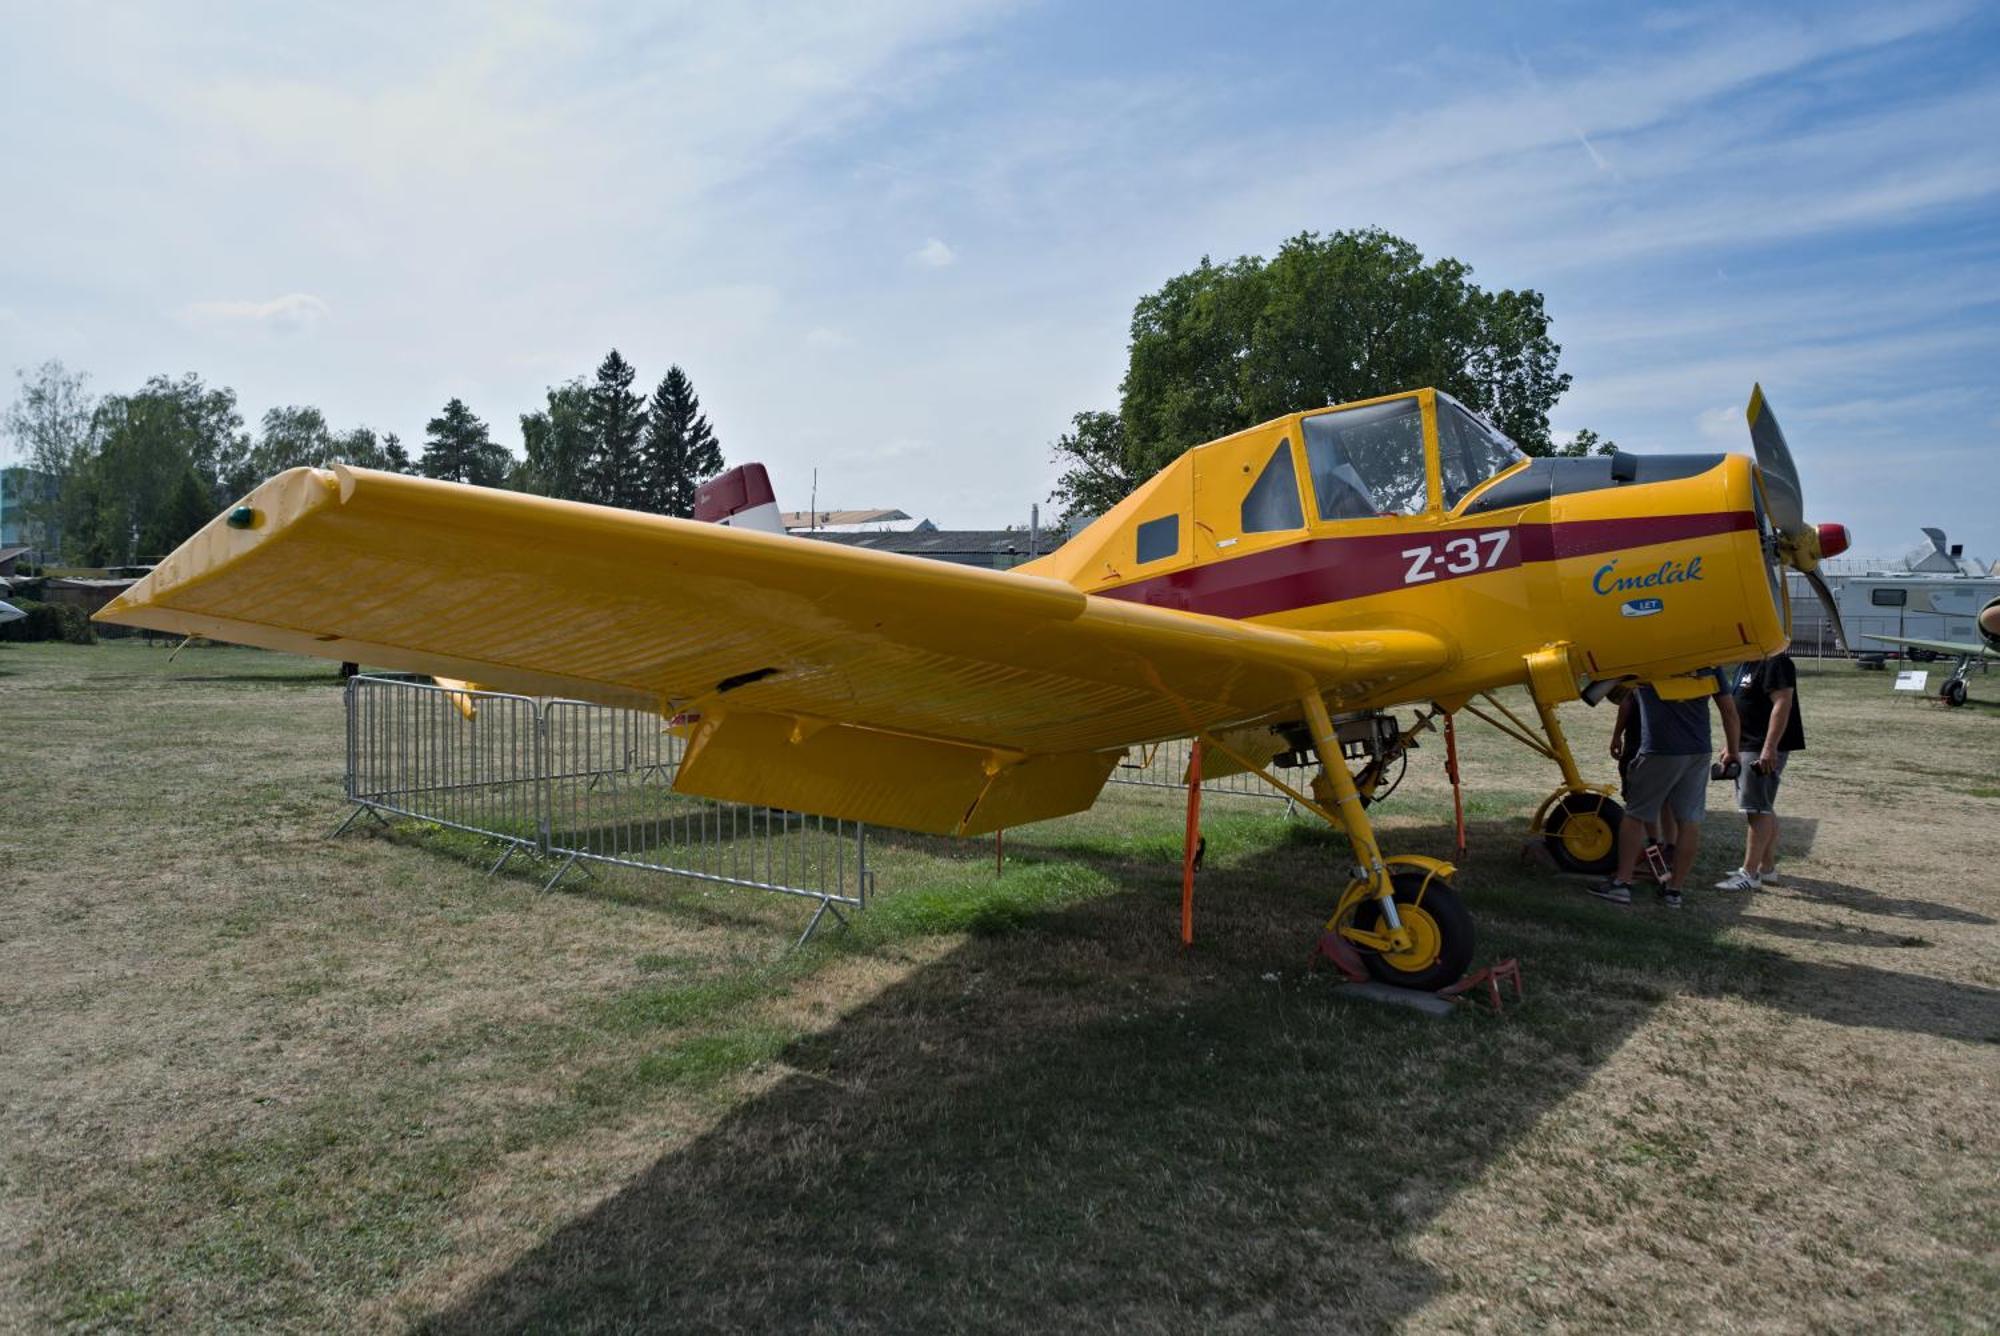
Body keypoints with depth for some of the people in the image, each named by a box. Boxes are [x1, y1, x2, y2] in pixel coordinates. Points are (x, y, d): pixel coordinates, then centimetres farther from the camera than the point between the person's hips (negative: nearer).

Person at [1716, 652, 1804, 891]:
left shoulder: (1775, 662, -15)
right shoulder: (1747, 664, 17)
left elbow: (1782, 704, -23)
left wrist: (1769, 747, -27)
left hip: (1764, 750, -11)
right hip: (1748, 747, 11)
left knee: (1756, 808, -9)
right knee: (1764, 809, 15)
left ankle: (1749, 874, -7)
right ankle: (1767, 868, 24)